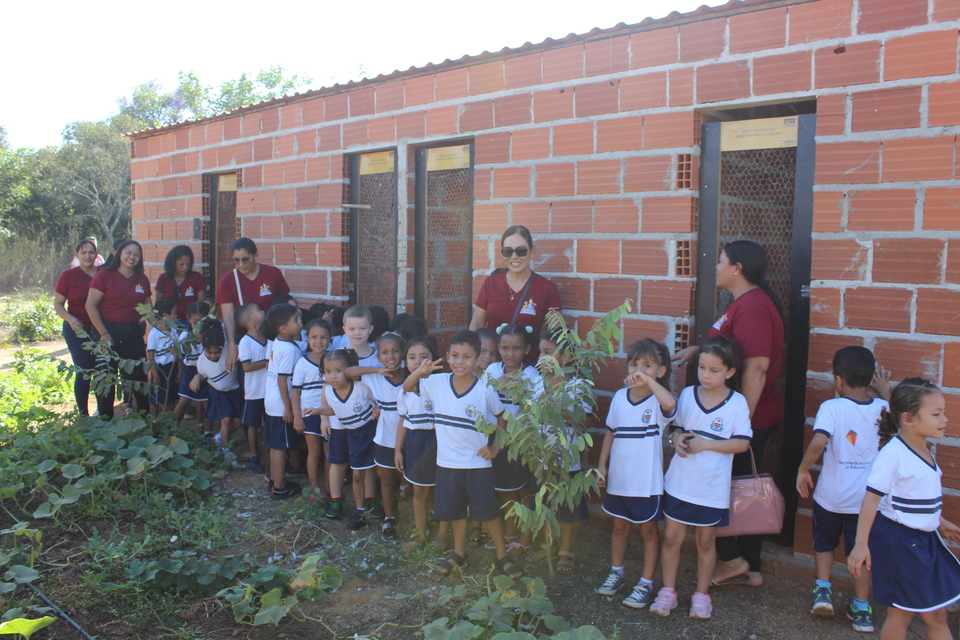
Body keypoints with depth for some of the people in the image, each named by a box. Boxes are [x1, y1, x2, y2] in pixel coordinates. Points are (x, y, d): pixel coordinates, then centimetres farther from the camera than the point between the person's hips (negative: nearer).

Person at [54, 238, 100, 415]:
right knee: (84, 372, 0)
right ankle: (83, 415, 12)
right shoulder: (68, 276, -3)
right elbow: (58, 304, -1)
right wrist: (70, 319, -20)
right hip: (78, 331, -2)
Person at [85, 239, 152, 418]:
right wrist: (103, 333, -12)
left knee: (139, 376, 6)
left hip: (134, 333, 4)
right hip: (108, 332, -4)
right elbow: (90, 305, -9)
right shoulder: (104, 275, -5)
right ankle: (105, 420, 18)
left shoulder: (142, 280, 9)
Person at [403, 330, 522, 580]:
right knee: (454, 510, 18)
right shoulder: (437, 383, -7)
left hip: (478, 461, -3)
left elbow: (501, 418, 1)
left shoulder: (485, 389, -13)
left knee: (488, 510, 6)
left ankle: (502, 554, 25)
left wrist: (495, 447, -6)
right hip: (448, 461, 3)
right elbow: (407, 387, 3)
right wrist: (419, 371, -16)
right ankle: (459, 552, 39)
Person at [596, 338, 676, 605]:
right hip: (618, 478, 5)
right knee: (619, 526, 20)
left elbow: (670, 404, -40)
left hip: (646, 482, -5)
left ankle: (646, 584, 25)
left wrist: (648, 380, -38)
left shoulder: (658, 402, -14)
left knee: (648, 530, 11)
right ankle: (616, 573, 39)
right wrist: (602, 464, 8)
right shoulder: (620, 397, 1)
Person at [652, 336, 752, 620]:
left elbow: (742, 443, -10)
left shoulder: (737, 403, -9)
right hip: (679, 482, 2)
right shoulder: (687, 395, 0)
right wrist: (677, 440, -12)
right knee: (672, 537, 7)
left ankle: (702, 594, 29)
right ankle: (668, 591, 23)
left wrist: (705, 444, -18)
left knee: (705, 541, 12)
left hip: (713, 487, -2)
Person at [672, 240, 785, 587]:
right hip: (748, 415, 10)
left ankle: (731, 558, 14)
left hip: (748, 417, -10)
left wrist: (742, 421, -27)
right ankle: (750, 569, 26)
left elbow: (756, 366, -27)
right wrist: (697, 348, 17)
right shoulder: (747, 302, 13)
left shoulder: (751, 307, -20)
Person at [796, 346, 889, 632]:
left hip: (830, 496, -2)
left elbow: (818, 442, -31)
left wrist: (803, 470, -16)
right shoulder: (881, 408, -5)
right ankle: (861, 609, 22)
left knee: (824, 544, 23)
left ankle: (823, 590, 16)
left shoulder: (831, 407, -17)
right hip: (865, 498, 3)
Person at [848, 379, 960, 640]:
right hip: (898, 540, -8)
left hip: (925, 540, 8)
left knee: (937, 614, 15)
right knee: (901, 614, 5)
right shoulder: (893, 454, -21)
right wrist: (861, 544, -24)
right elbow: (872, 498, -22)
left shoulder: (924, 452, 6)